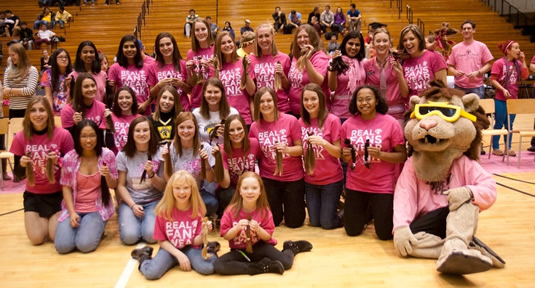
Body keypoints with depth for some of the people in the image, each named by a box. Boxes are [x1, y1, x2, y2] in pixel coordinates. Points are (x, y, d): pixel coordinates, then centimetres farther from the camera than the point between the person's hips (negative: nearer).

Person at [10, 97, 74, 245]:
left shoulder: (63, 134, -15)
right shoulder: (20, 137, -8)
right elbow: (18, 174, -2)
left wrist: (59, 161, -26)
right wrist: (22, 164, -23)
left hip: (58, 193, -2)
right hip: (33, 194, 2)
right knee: (36, 239, -6)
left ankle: (51, 220, 24)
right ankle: (45, 220, 28)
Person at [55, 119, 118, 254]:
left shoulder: (107, 155, -8)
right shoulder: (69, 158, -6)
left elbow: (113, 185, 0)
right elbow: (66, 188, 1)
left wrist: (108, 176, -24)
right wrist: (72, 212, -10)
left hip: (98, 208, -1)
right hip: (74, 208, 2)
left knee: (85, 245, -21)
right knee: (62, 246, -15)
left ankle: (97, 228, 13)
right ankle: (76, 226, 16)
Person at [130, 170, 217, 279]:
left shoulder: (198, 210, -9)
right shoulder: (163, 211, -12)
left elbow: (196, 242, -6)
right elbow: (161, 240, -3)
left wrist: (203, 234, -28)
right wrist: (179, 254, -15)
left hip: (191, 248, 0)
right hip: (170, 249, 0)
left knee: (208, 268, -30)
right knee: (150, 273, -28)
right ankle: (144, 257, 8)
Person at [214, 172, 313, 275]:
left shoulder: (264, 211, -10)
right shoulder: (231, 210, -13)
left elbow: (268, 237, -6)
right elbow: (226, 236, -8)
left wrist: (258, 229, -26)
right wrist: (237, 228, -27)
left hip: (260, 246, -1)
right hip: (239, 250, 1)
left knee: (286, 262, -24)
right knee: (218, 265, -27)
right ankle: (262, 267, -21)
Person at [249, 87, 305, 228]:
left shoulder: (291, 120, -15)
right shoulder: (255, 126, -6)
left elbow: (301, 148, -10)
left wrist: (287, 149, -29)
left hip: (293, 177, -2)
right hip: (268, 178, 2)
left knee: (294, 222, 8)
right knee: (272, 221, 12)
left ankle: (297, 202, 39)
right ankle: (278, 203, 44)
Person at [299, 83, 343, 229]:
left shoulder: (332, 120, -15)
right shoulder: (301, 121, -2)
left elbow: (338, 153, -14)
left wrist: (323, 142, -30)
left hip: (331, 179, -4)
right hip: (310, 180, 4)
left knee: (327, 223, 3)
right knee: (314, 222, 13)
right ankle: (331, 205, 42)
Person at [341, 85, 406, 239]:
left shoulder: (390, 123, -12)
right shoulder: (348, 124, -4)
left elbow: (402, 156, -9)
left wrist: (380, 154, -24)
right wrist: (346, 156, -15)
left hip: (383, 185, -2)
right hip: (355, 184, 3)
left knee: (385, 233, 3)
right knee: (352, 231, 11)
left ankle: (375, 210, 36)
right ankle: (367, 211, 43)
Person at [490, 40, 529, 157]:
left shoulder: (518, 63, 7)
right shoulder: (499, 63, -8)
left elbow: (525, 77, -2)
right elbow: (493, 80, -10)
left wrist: (523, 61, -4)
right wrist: (503, 90, -20)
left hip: (513, 98, 5)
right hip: (501, 99, -5)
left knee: (509, 124, 11)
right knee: (499, 124, 2)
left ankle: (508, 147, 19)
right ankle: (495, 148, 12)